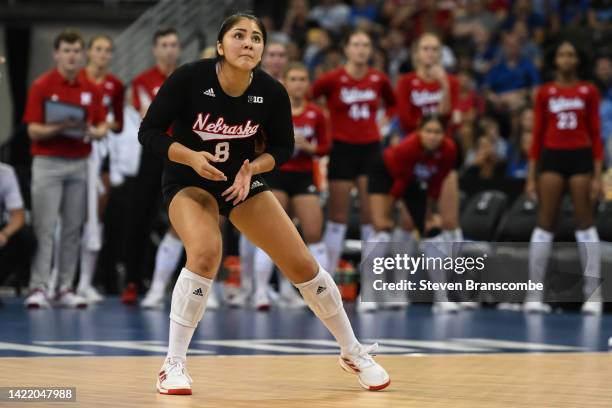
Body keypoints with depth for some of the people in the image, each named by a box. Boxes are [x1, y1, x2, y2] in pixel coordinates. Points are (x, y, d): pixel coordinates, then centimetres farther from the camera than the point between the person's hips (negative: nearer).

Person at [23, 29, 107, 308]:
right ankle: (38, 288, -6)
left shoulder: (90, 89, 8)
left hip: (79, 165, 4)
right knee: (44, 227, -7)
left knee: (72, 229, 5)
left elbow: (102, 126, 11)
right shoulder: (42, 86, -4)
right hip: (48, 164, -4)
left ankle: (65, 288, 10)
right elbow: (33, 130, -9)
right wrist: (59, 128, -27)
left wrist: (94, 132, -13)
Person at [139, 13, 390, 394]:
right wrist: (191, 157, -32)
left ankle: (354, 353, 18)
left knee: (302, 264, -3)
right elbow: (149, 131, -16)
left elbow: (283, 147, -1)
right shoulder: (190, 78, -23)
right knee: (206, 252, -32)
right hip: (188, 180, -3)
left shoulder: (272, 93, -16)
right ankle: (173, 366, -20)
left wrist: (252, 169, -20)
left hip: (244, 181, 3)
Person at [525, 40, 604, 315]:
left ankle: (593, 293, 1)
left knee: (585, 223, -1)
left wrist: (597, 174, -3)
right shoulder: (545, 92, 7)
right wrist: (531, 175, 3)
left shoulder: (589, 91, 5)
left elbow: (596, 134, 3)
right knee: (544, 223, -2)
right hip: (552, 157, 1)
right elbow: (537, 134, 7)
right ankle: (534, 293, -1)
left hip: (581, 158, -1)